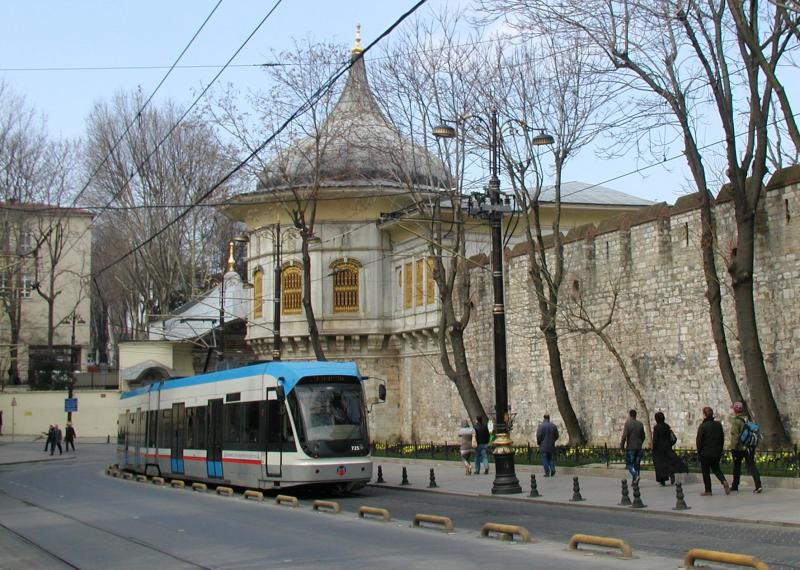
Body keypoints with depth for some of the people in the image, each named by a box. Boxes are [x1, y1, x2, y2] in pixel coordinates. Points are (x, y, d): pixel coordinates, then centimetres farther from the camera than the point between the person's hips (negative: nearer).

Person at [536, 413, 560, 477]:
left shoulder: (541, 426, -12)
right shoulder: (553, 425, 2)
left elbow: (539, 436, -14)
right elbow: (556, 435, 7)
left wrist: (538, 442, 3)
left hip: (543, 446, -4)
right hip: (551, 445, 4)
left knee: (544, 459, 3)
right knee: (550, 458, 18)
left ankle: (547, 472, -1)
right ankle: (552, 469, 0)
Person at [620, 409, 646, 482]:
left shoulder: (628, 423, -8)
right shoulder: (640, 424, 8)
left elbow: (624, 436, -14)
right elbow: (643, 436, 14)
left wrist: (622, 445, -5)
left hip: (630, 448, -5)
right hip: (639, 448, 5)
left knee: (629, 464, 0)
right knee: (637, 464, 9)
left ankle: (635, 475, -22)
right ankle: (635, 481, 9)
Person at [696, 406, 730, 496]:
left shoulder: (703, 426, -15)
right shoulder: (718, 425, 3)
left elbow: (699, 441, -12)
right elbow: (722, 439, 9)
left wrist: (699, 452, -2)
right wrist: (720, 450, 16)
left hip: (706, 452, -5)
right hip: (717, 452, 5)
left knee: (705, 472, 6)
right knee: (716, 468, 21)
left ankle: (708, 490, 7)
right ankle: (724, 481, -3)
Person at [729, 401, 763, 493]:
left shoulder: (736, 421, -14)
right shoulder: (748, 418, 7)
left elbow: (734, 435, -17)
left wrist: (733, 448, -12)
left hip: (739, 448, -5)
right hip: (750, 447, 5)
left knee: (737, 466, 11)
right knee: (751, 465, 2)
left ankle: (735, 486, 23)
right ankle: (758, 485, -14)